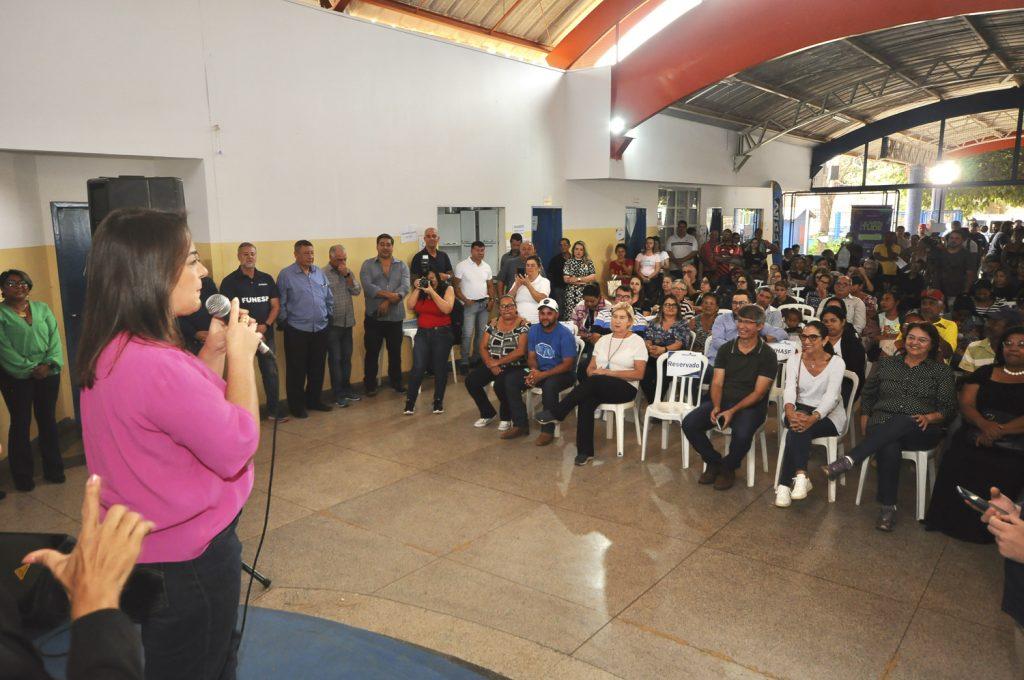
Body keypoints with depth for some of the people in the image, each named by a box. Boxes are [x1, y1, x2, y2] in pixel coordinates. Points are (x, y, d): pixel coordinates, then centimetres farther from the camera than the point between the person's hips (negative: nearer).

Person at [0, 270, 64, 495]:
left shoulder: (42, 308, 9)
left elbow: (54, 337, 2)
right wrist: (30, 369, -16)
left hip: (48, 374, 3)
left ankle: (53, 469, 23)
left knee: (48, 420, 11)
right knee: (21, 424, 5)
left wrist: (50, 363, -12)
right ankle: (22, 475, 18)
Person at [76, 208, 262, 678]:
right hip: (187, 559, -10)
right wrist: (240, 355, -17)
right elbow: (236, 448, -26)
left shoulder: (110, 352, 1)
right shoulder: (155, 364, -33)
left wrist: (214, 351, -2)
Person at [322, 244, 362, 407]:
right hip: (332, 324, -5)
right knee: (335, 358, 2)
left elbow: (357, 291, -1)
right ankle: (338, 393, 9)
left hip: (348, 322, 5)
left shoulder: (348, 272, 9)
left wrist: (347, 275, -11)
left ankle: (346, 387, 25)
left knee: (347, 357, 13)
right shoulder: (323, 274, -10)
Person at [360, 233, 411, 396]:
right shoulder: (367, 265, 3)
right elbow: (367, 286, -12)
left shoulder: (402, 266, 8)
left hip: (395, 317, 2)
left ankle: (396, 382, 25)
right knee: (372, 352, 4)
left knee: (395, 352, 11)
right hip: (374, 317, -2)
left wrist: (388, 301, -19)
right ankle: (370, 385, 15)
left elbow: (405, 287, -7)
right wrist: (389, 294, -22)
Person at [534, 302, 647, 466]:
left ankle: (555, 413, -26)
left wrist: (608, 372, -14)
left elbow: (639, 373, -8)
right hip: (598, 388, 4)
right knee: (586, 400, -31)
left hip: (625, 388, -4)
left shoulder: (637, 341, 2)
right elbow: (591, 368, 15)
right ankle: (585, 451, -26)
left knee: (594, 382, -34)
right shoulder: (603, 339, 17)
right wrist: (593, 372, -11)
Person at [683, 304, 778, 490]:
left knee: (742, 434, -35)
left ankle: (728, 468, -2)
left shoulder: (767, 355, -4)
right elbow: (717, 383, 4)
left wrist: (732, 411, -21)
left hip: (751, 406, -4)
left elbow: (759, 392, -10)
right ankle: (714, 462, 6)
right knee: (689, 424, -19)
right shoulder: (726, 349, 8)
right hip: (722, 401, 4)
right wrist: (716, 407, -16)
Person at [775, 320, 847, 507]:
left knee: (798, 431, -32)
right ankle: (800, 476, -34)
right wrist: (790, 412, -35)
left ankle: (785, 484, -32)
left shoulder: (836, 362, -7)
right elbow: (789, 390, -12)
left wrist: (812, 418, -37)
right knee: (798, 428, -34)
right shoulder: (794, 360, 3)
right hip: (801, 410, 3)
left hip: (829, 416, -2)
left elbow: (831, 396, -19)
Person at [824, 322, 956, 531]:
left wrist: (929, 417, -14)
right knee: (889, 449, -37)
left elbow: (949, 408, 7)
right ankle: (888, 508, -30)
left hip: (920, 432, -1)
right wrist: (865, 426, 11)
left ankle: (849, 460, -47)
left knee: (902, 423, -40)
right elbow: (867, 395, 22)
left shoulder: (942, 371, 13)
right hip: (882, 427, 1)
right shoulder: (886, 363, 19)